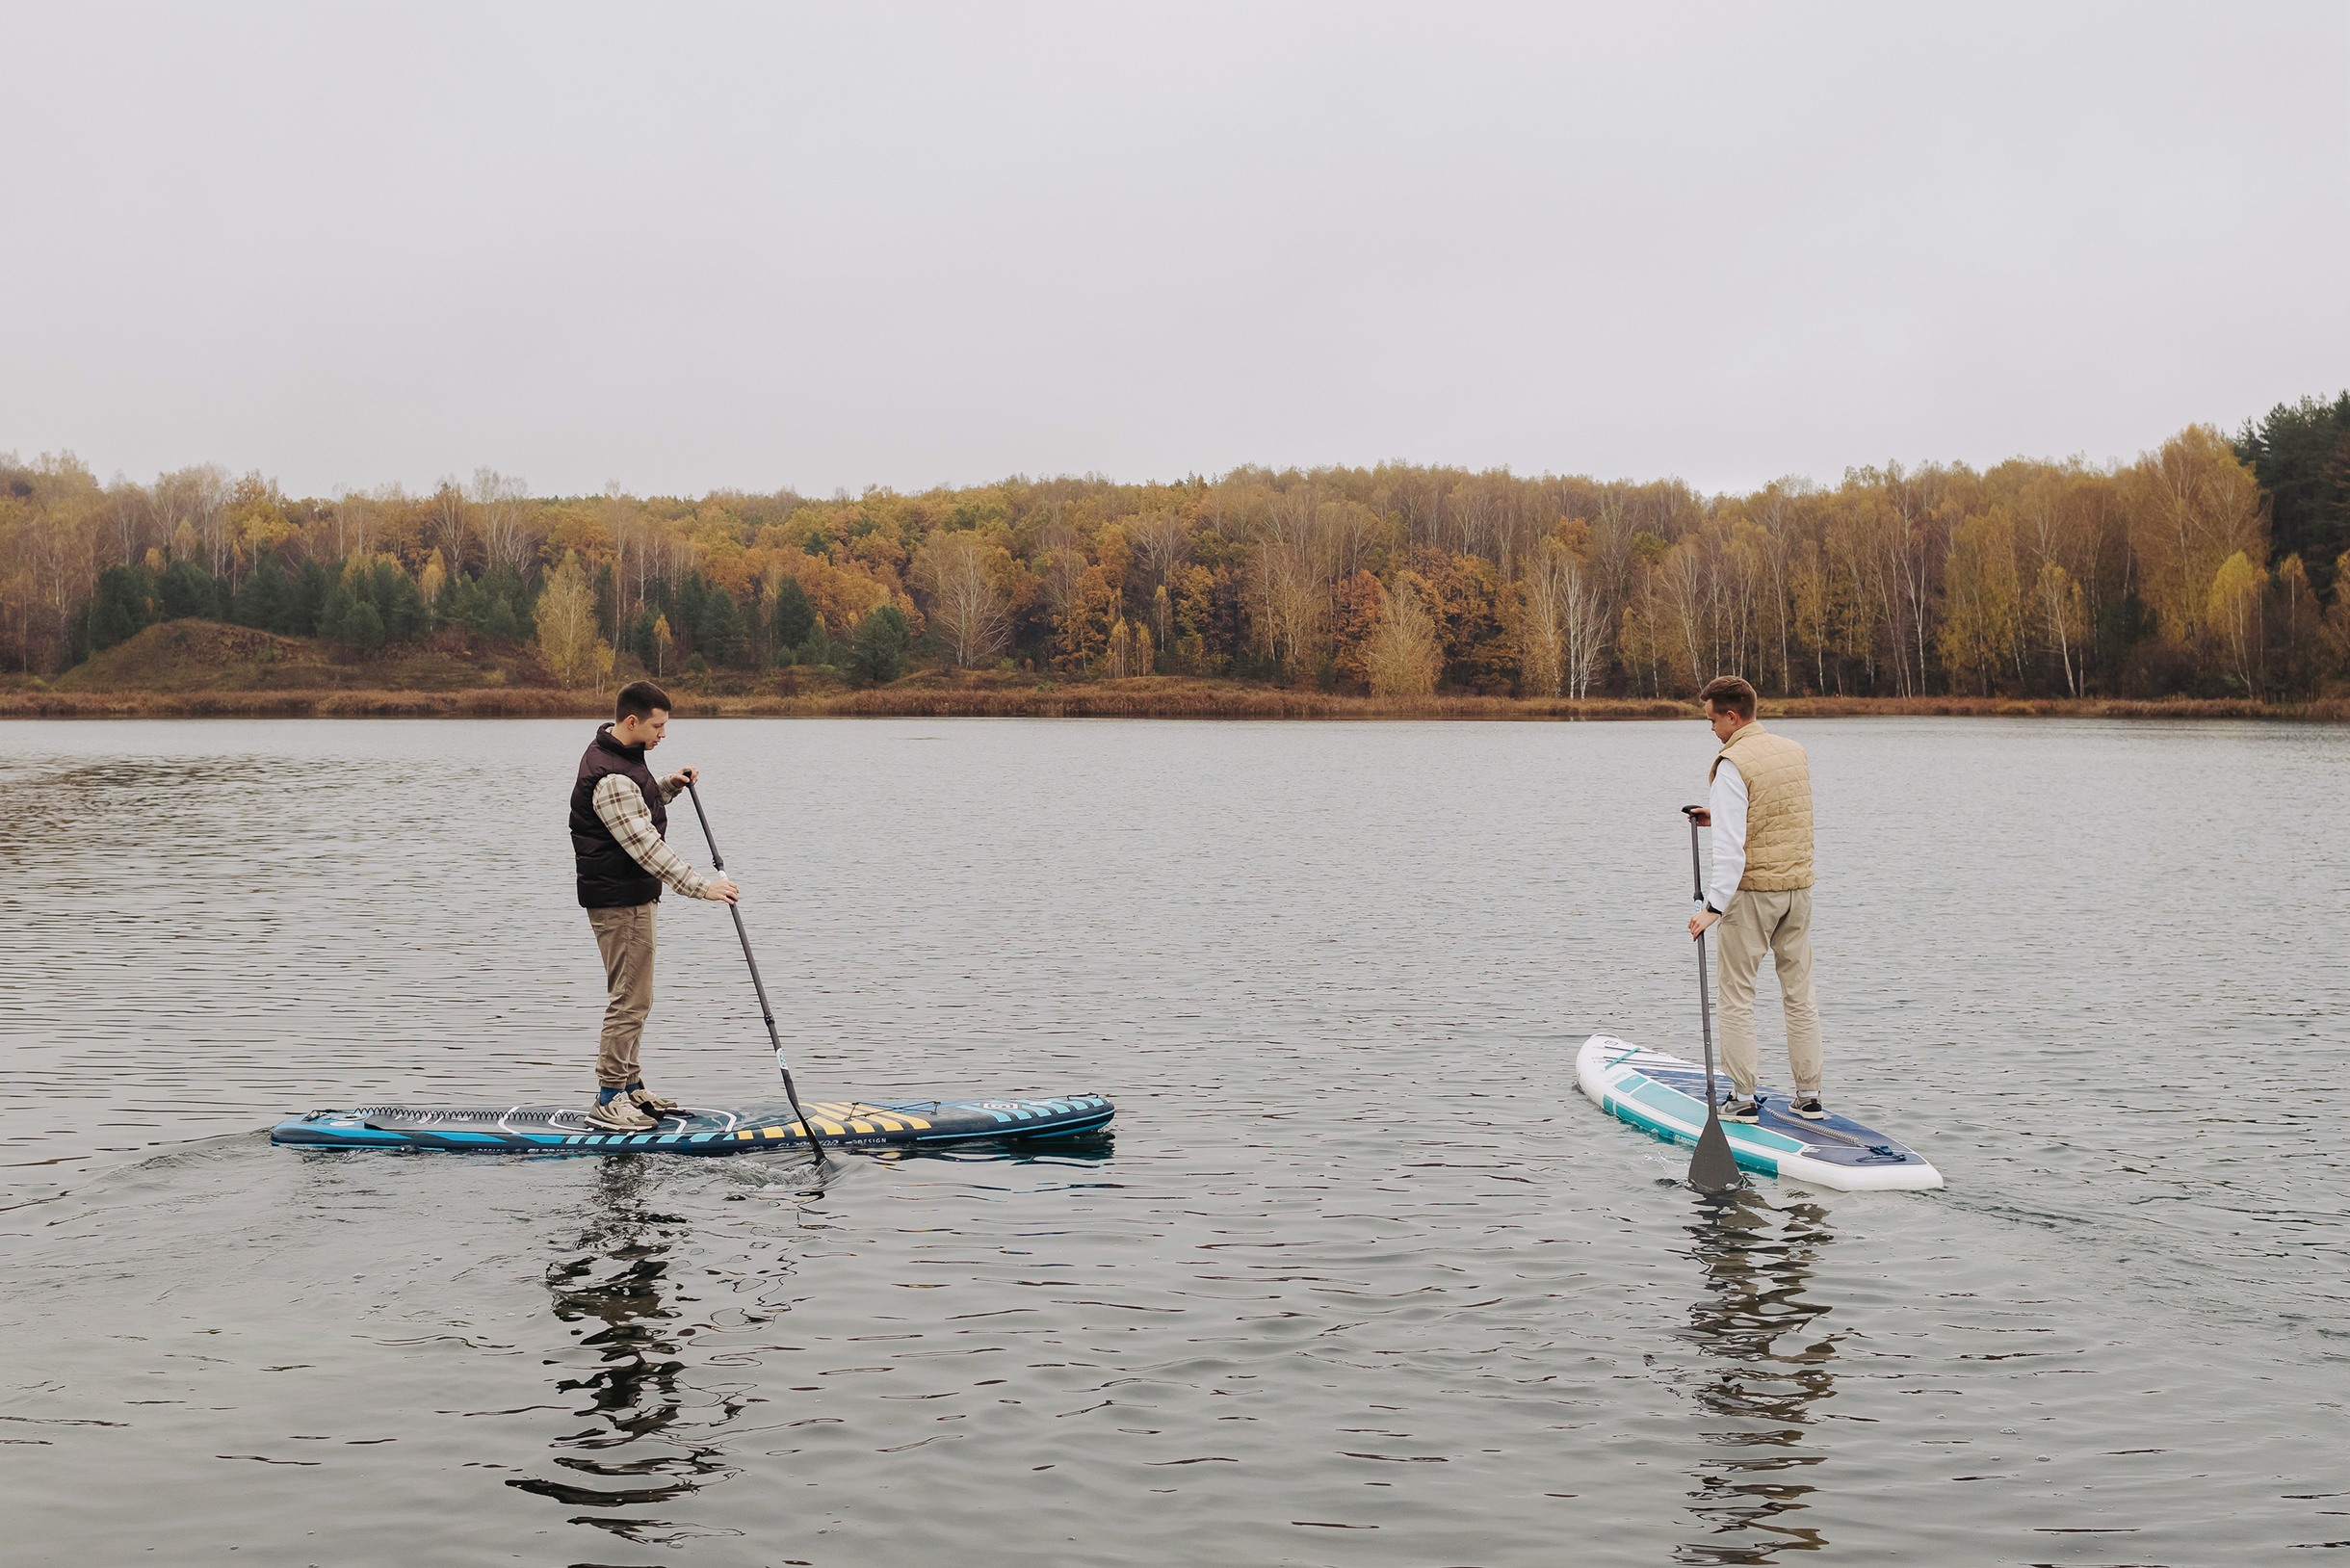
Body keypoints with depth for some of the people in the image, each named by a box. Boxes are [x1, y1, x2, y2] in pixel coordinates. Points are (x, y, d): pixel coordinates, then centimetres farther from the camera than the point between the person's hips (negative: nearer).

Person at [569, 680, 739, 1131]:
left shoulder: (618, 755, 10)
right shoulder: (609, 777, -24)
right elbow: (646, 845, -27)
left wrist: (668, 787, 8)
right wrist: (701, 886, -27)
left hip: (634, 895, 11)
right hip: (619, 901, -11)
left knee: (633, 997, 18)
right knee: (630, 1000, -8)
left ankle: (630, 1086, 28)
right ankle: (608, 1102, -2)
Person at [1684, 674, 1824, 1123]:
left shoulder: (1731, 765, -15)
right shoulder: (1797, 753, 7)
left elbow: (1730, 847, -23)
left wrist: (1714, 905, -25)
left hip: (1751, 891, -7)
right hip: (1798, 886, 7)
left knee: (1736, 997, 3)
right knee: (1800, 993, 12)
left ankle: (1743, 1098, 3)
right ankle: (1809, 1096, 15)